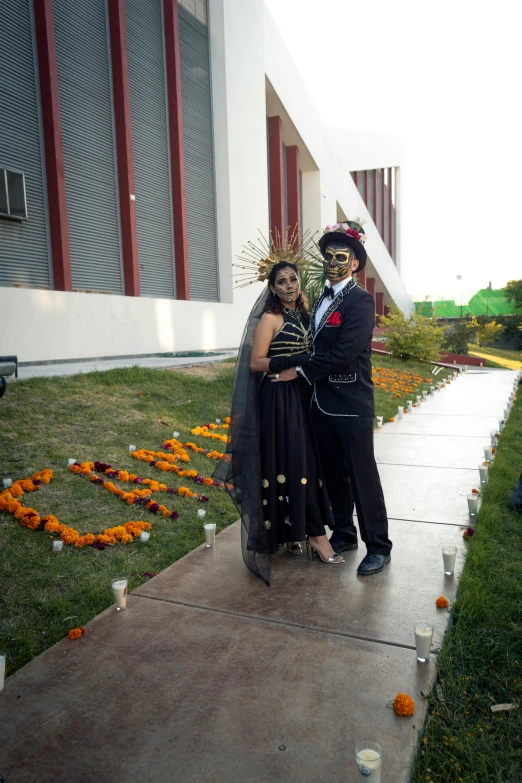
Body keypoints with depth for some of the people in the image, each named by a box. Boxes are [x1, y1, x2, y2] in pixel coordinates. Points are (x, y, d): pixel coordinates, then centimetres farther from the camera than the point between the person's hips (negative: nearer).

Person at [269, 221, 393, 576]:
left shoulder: (361, 300, -11)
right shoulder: (322, 299, 13)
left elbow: (343, 354, -20)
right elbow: (318, 348, 8)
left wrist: (299, 370, -14)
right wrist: (282, 363, -7)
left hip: (352, 405, -7)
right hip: (322, 403, 7)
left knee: (362, 476, 2)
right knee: (334, 475, 16)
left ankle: (378, 547, 18)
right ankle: (344, 534, 33)